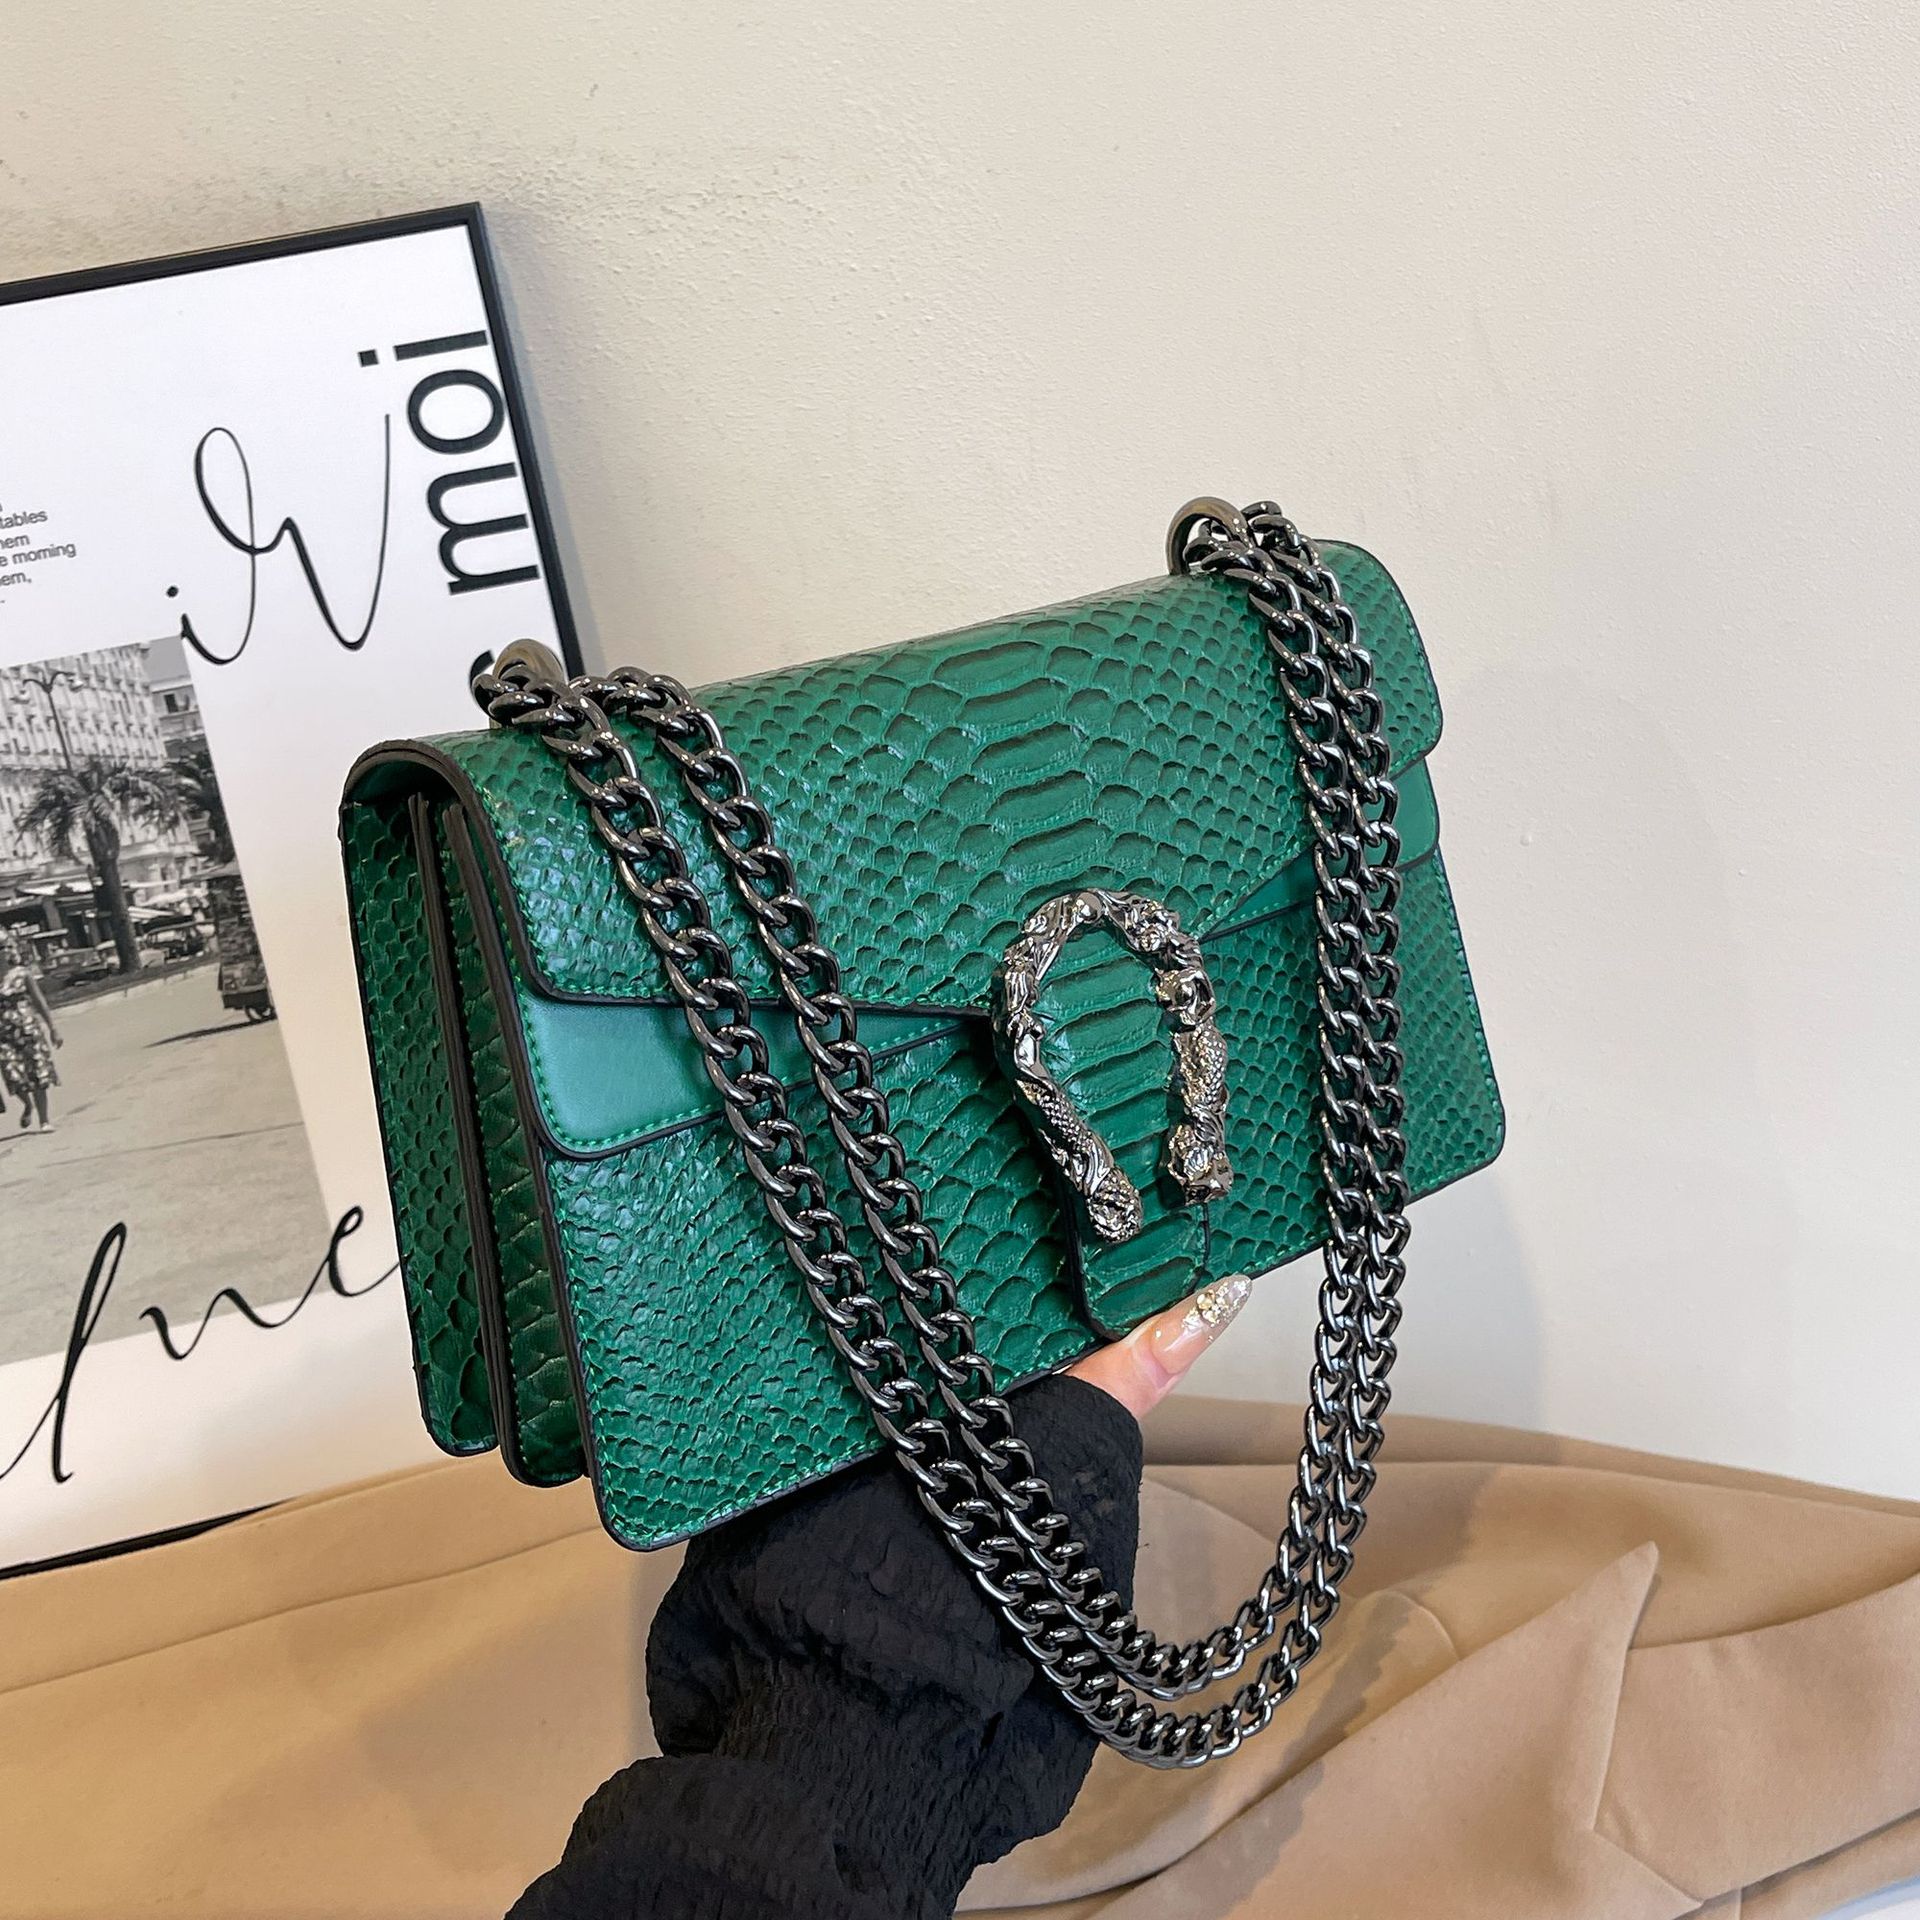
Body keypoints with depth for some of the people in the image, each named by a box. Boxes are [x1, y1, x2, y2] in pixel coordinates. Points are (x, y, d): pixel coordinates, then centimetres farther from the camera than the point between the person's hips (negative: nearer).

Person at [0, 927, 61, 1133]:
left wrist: (52, 1028, 7)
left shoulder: (22, 973, 0)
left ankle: (44, 1120, 13)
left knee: (38, 1076, 1)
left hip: (28, 1029, 0)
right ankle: (27, 1105, 24)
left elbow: (39, 1001, 6)